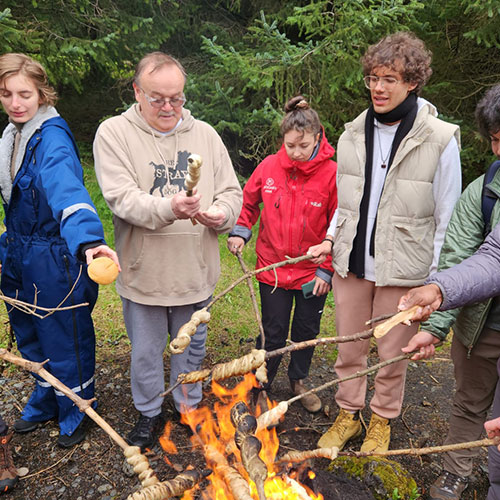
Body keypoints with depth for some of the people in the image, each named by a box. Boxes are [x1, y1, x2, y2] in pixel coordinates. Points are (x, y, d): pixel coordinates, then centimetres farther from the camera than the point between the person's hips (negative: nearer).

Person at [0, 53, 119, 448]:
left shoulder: (52, 138, -19)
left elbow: (65, 187, -39)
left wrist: (88, 239, -56)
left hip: (55, 258, -8)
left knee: (64, 339, 9)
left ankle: (75, 412, 33)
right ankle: (45, 403, 45)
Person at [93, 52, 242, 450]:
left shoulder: (205, 134, 4)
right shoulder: (114, 133, -6)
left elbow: (232, 192, 5)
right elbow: (121, 198, -18)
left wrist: (221, 213, -17)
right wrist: (168, 208, -34)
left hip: (196, 271, 3)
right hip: (143, 272, -2)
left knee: (192, 346, 20)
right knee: (146, 350, 15)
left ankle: (189, 405, 45)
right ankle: (150, 413, 41)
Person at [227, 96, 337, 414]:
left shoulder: (331, 173, -13)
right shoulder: (269, 167, -7)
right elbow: (249, 201, 10)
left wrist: (327, 271, -8)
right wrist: (240, 232, -6)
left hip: (313, 270, 0)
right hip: (273, 266, 0)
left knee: (307, 330, 18)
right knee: (273, 333, 10)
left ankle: (299, 379, 45)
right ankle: (261, 387, 33)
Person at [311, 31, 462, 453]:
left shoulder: (440, 140, -8)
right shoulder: (353, 135, 5)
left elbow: (447, 219, -5)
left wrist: (434, 280, -8)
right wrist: (331, 240, 1)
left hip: (403, 270, -3)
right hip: (352, 263, 4)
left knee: (393, 352, 13)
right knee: (349, 347, 15)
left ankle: (383, 418, 39)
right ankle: (349, 412, 39)